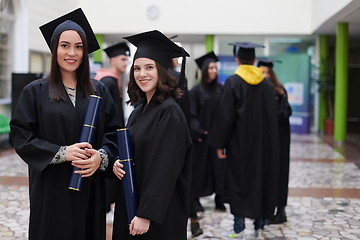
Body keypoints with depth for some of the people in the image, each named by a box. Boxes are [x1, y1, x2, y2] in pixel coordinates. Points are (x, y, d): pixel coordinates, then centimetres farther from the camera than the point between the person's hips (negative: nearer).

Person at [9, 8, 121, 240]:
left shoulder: (99, 91, 7)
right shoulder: (35, 91, 0)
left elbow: (114, 133, 6)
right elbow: (21, 136, -6)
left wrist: (101, 156, -14)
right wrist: (62, 153, -17)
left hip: (90, 189, 2)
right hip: (51, 188, -2)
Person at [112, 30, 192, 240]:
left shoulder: (170, 112, -16)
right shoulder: (138, 112, 9)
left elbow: (164, 169, -20)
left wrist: (146, 215, -22)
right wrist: (118, 164, -5)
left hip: (160, 214, -8)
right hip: (130, 203, 8)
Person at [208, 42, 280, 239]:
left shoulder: (233, 82, -10)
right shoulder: (266, 83, 4)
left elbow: (226, 115, -13)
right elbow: (273, 115, 8)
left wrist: (219, 144, -7)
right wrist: (267, 141, 16)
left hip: (240, 142, -4)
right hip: (263, 142, 4)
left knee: (238, 181, 3)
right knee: (261, 179, 11)